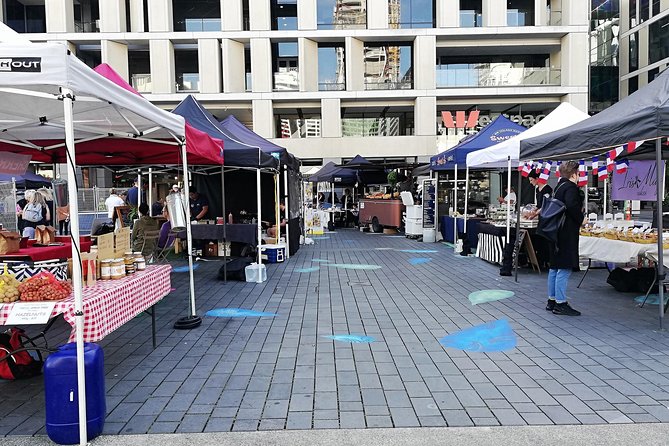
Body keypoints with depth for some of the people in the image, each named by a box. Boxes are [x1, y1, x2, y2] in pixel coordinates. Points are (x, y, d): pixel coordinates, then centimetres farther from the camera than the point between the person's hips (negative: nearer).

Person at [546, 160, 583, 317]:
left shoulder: (558, 187, 15)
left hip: (556, 232, 10)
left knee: (555, 267, 13)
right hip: (567, 234, -10)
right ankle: (560, 303, -3)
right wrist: (580, 218, -11)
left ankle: (552, 300, 20)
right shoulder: (570, 187, -13)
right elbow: (572, 206, -28)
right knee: (564, 268, -6)